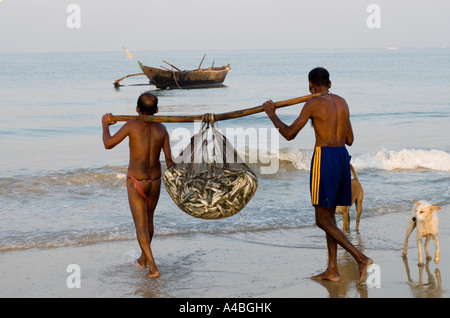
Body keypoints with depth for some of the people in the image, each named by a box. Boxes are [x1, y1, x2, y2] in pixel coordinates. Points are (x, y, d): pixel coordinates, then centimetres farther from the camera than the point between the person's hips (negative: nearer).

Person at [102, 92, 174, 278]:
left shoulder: (132, 125, -13)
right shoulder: (162, 129, -3)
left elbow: (108, 144, -6)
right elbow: (169, 159, -7)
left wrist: (105, 125, 11)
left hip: (135, 183, -4)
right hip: (155, 181, 4)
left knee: (141, 225, -1)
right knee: (149, 220, 24)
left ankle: (153, 268, -11)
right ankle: (143, 258, 41)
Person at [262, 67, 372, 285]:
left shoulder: (313, 104, -10)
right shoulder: (342, 103, 12)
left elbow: (289, 134, -5)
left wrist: (272, 115, 9)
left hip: (324, 157, -8)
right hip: (342, 156, 8)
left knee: (322, 221, -2)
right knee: (329, 215, 17)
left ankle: (361, 259, -16)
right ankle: (332, 270, 18)